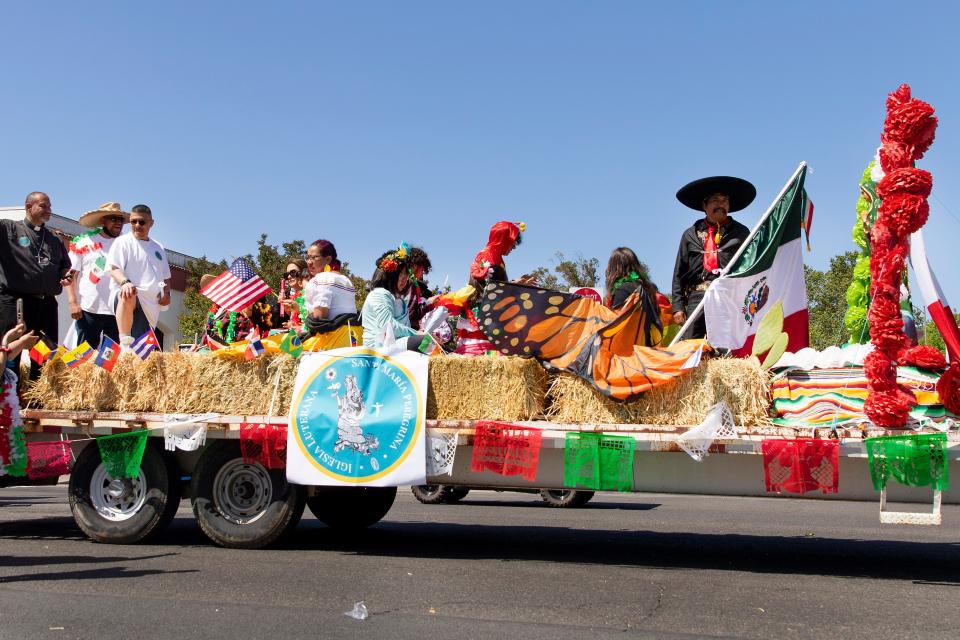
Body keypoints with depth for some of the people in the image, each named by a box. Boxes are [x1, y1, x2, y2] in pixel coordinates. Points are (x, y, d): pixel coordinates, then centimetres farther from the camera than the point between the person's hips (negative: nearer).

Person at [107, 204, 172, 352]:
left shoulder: (158, 248, 23)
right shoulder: (122, 242, 6)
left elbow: (166, 276, 27)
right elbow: (114, 269, -4)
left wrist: (167, 293, 5)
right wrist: (125, 282, -27)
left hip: (150, 306, 5)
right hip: (125, 293, -5)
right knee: (129, 297, -43)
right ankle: (125, 343, -41)